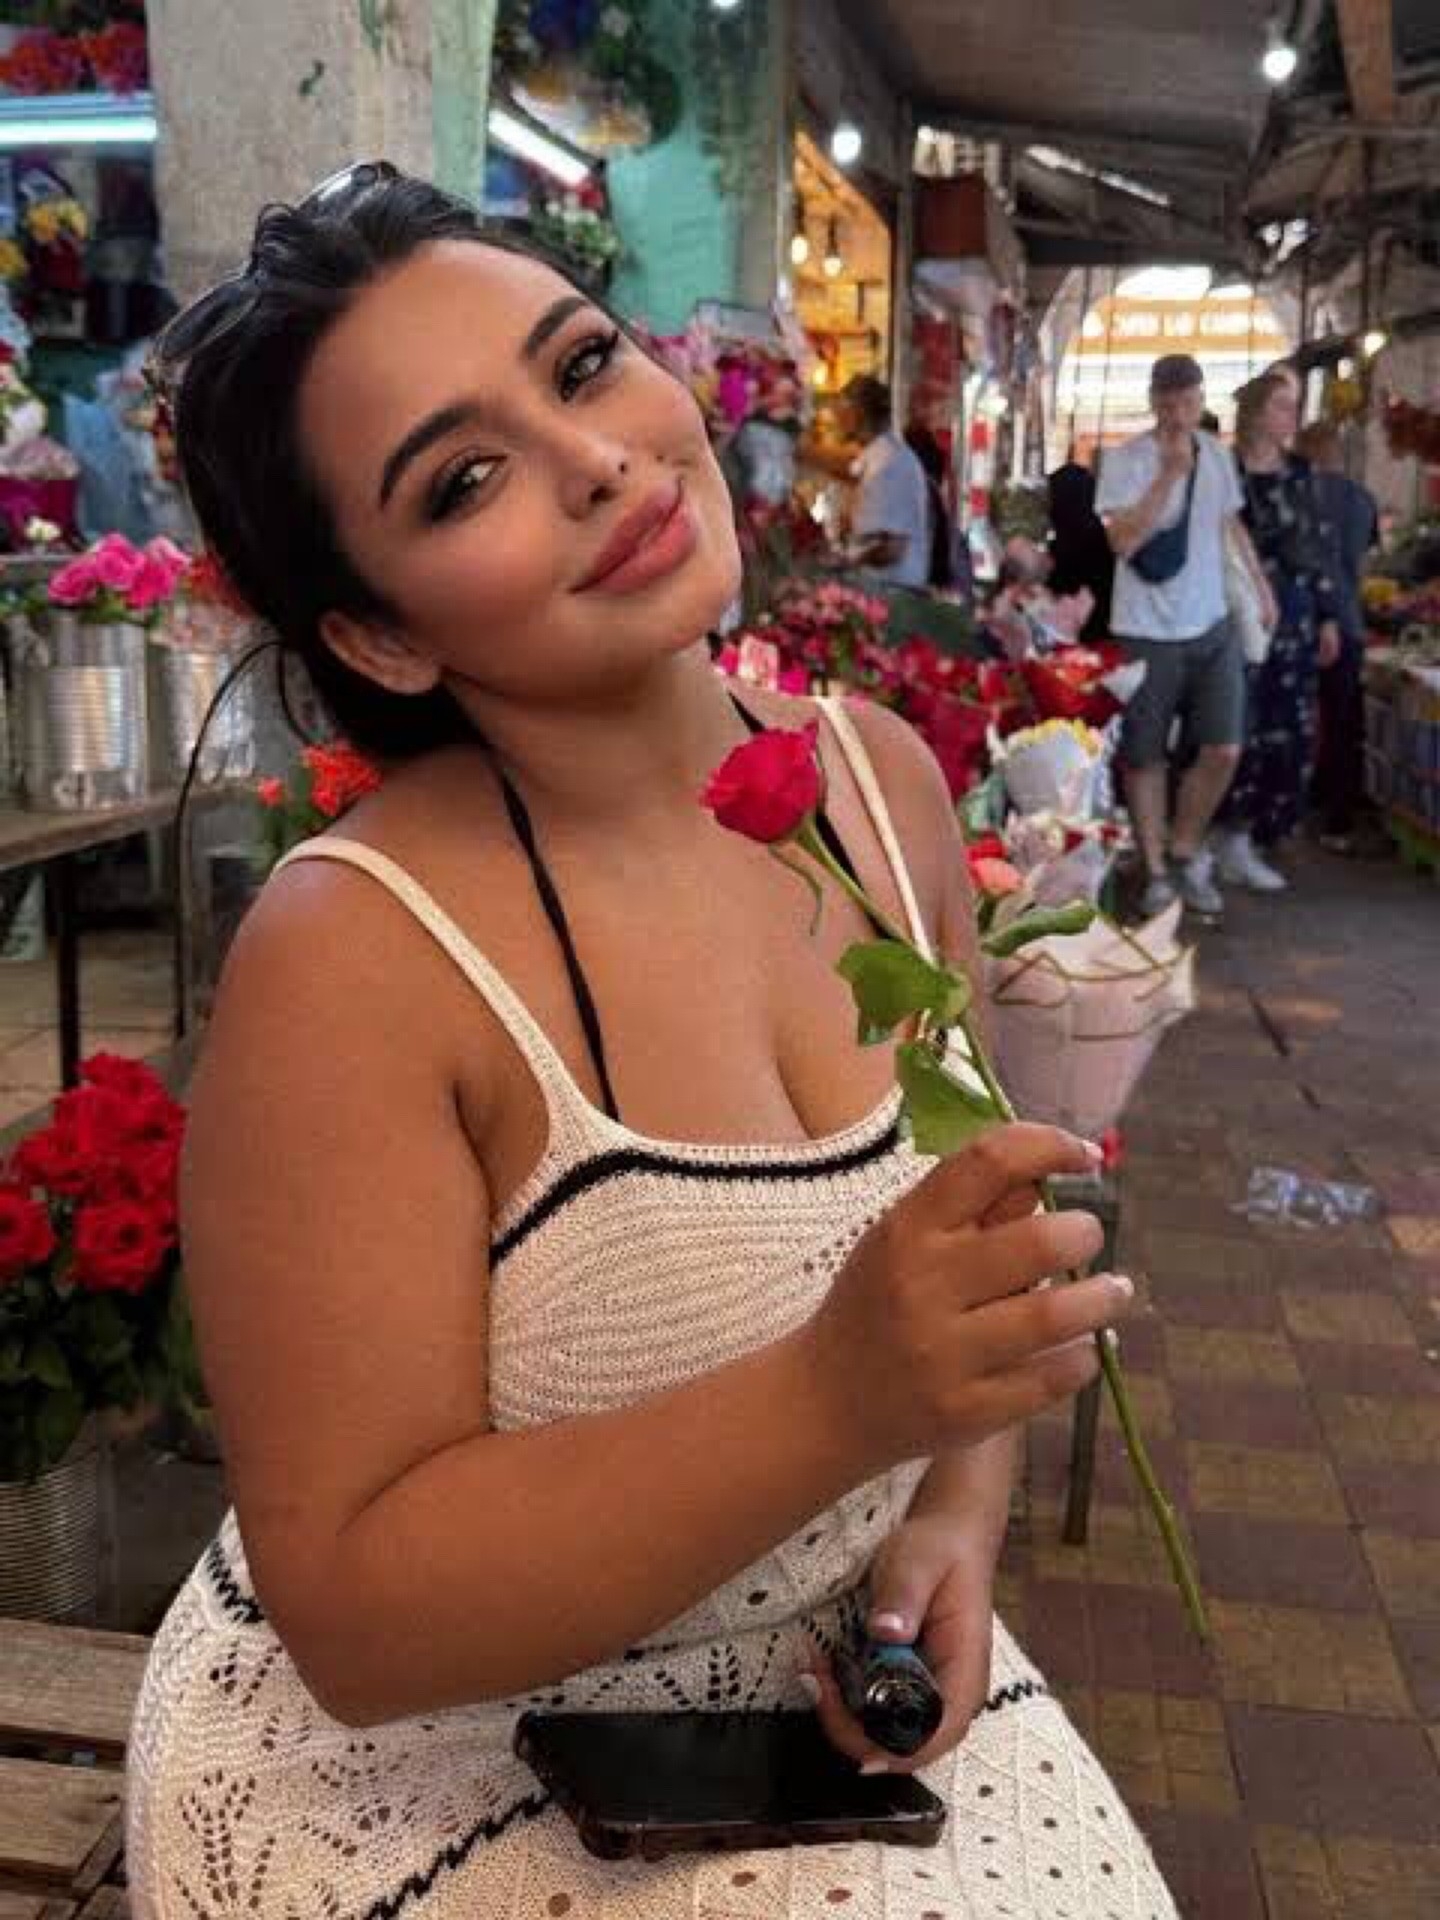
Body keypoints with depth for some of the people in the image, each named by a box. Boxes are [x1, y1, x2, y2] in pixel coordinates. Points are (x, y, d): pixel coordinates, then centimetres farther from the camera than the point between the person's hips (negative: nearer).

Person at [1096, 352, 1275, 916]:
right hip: (1146, 633, -4)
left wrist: (1261, 587, 19)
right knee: (1144, 757, 4)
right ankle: (1156, 872, 19)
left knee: (1223, 749, 0)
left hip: (1212, 627, 5)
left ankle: (1187, 853, 20)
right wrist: (1170, 473, -24)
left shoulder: (1216, 455, 7)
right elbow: (1123, 541, -22)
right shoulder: (1124, 460, -10)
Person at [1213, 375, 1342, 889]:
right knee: (1244, 726, -7)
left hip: (1296, 613, 6)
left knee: (1290, 730, 4)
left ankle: (1258, 834, 17)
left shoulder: (1300, 472, 12)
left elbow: (1318, 545, 15)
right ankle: (1234, 846, 6)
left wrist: (1328, 615, 12)